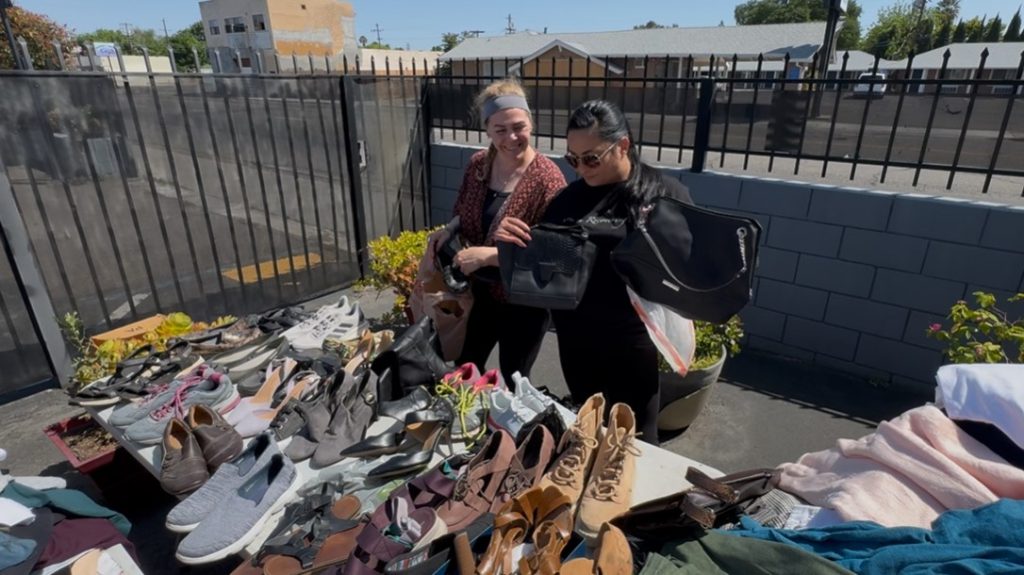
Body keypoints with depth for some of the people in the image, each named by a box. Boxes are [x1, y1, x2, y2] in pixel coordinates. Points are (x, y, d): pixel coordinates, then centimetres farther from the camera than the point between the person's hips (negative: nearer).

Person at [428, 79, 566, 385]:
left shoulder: (547, 177, -22)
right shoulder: (478, 164, -3)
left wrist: (486, 255, -29)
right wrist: (450, 229, -9)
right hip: (481, 293, 6)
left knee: (514, 381, 16)